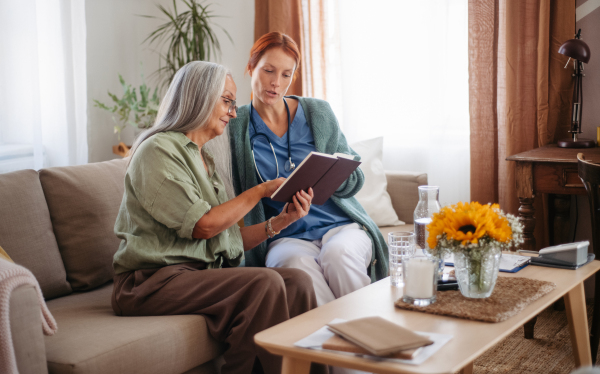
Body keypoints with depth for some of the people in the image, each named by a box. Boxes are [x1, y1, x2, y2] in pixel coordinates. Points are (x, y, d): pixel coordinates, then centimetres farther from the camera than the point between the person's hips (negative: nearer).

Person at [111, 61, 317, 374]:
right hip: (154, 282, -7)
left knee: (297, 281, -17)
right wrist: (261, 190, -3)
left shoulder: (203, 160, 22)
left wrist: (282, 220, 1)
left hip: (205, 273, 8)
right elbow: (203, 226, -13)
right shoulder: (157, 150, -5)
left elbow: (231, 239, 15)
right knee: (265, 284, -29)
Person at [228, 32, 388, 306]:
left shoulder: (318, 112, 10)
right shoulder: (234, 128, 6)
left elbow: (354, 178, 11)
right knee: (297, 262, -36)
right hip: (285, 236, -1)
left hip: (340, 224, 1)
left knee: (338, 254, -34)